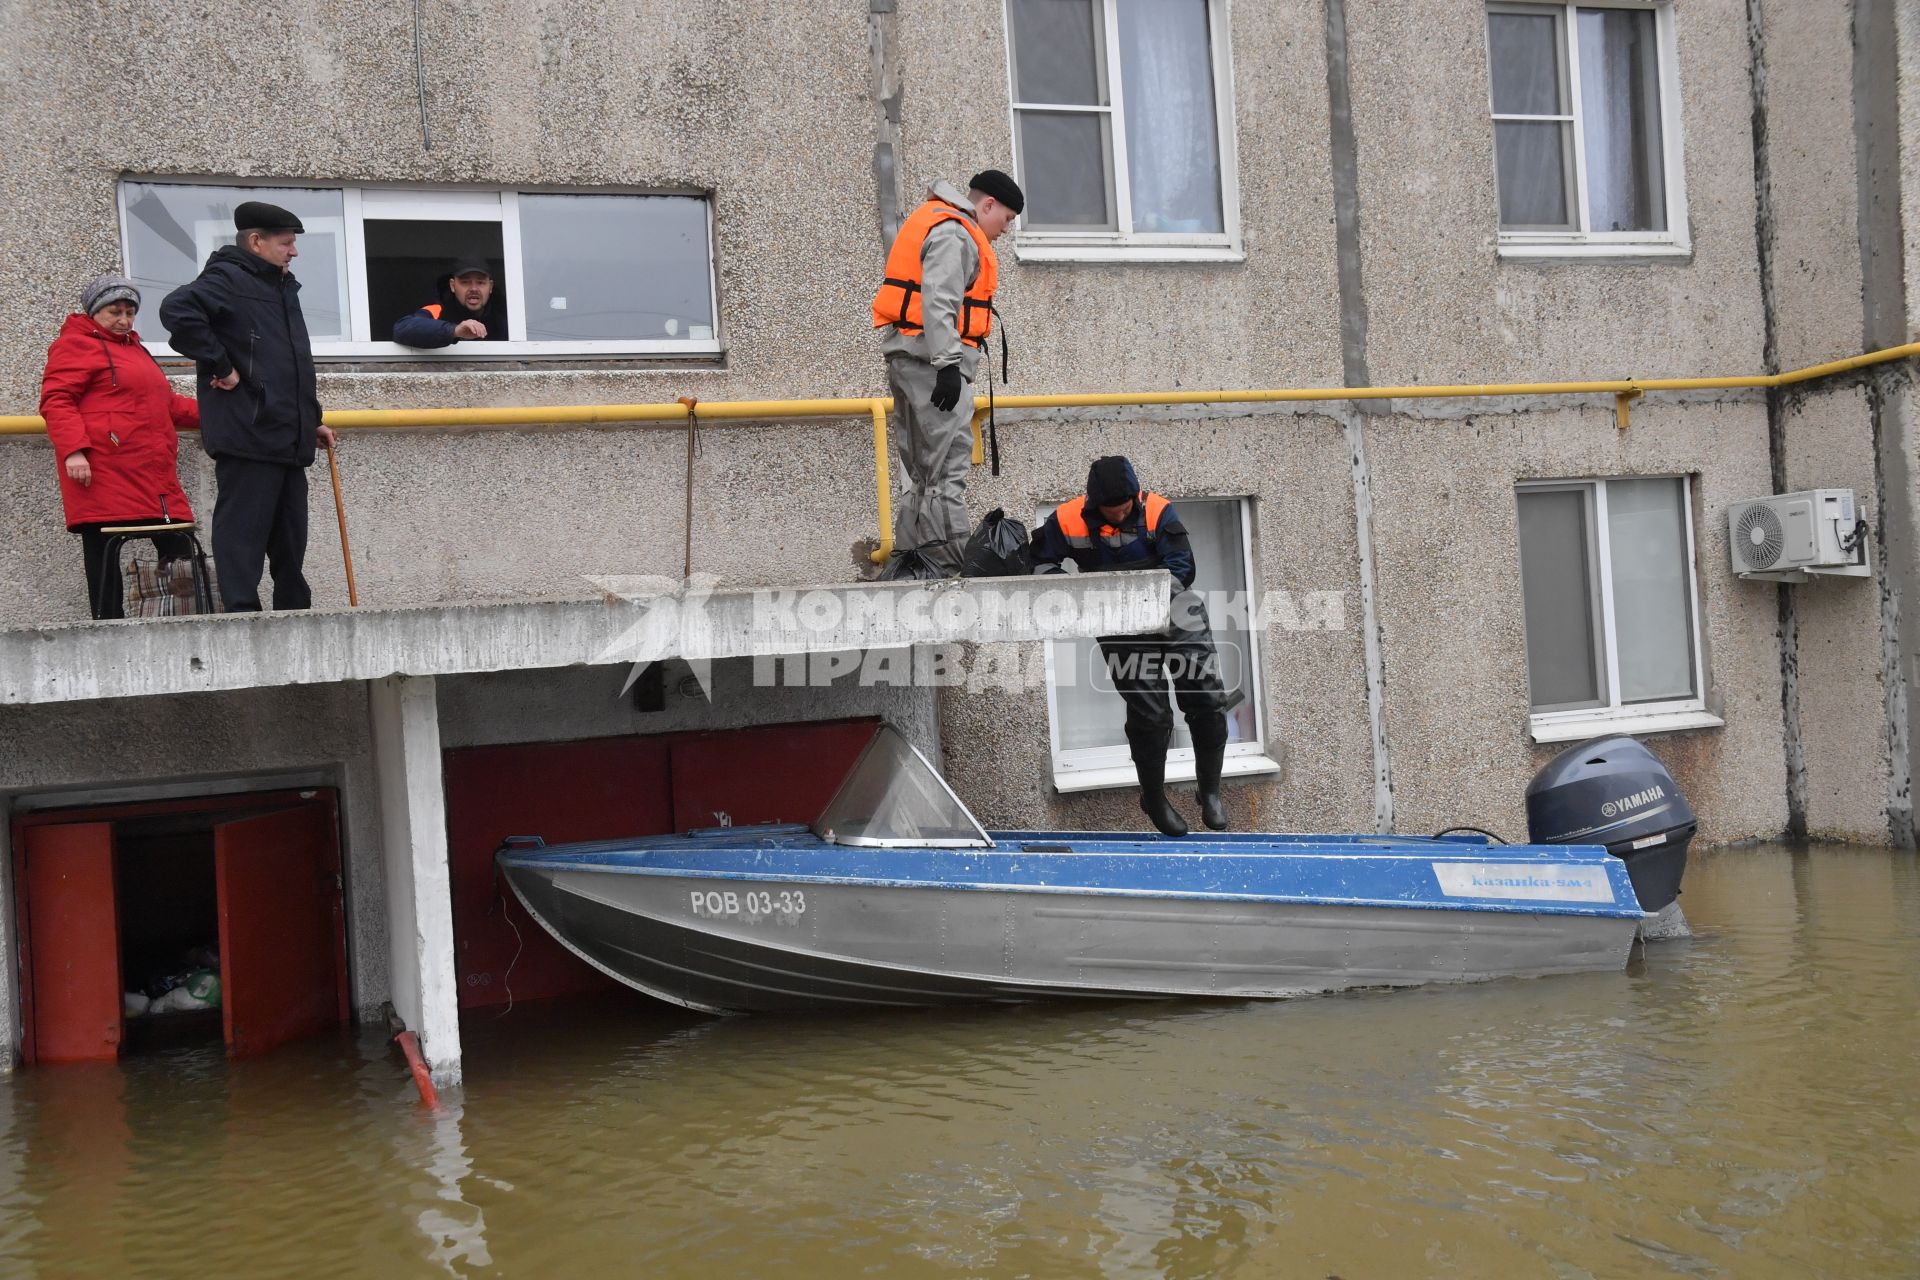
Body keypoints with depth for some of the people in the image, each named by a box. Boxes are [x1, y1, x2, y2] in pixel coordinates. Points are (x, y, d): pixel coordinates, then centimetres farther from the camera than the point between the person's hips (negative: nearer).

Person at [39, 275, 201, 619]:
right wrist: (72, 449, -23)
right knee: (104, 563, -5)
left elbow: (165, 405, 37)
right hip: (103, 476, -8)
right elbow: (56, 401, -11)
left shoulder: (134, 348, 28)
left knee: (180, 552, 2)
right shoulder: (76, 345, 1)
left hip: (154, 479, 8)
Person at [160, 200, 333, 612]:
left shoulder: (282, 289, 23)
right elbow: (178, 309, -26)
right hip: (247, 436, -9)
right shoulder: (229, 279, -6)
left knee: (289, 546, 14)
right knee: (243, 537, -6)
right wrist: (221, 366, -19)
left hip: (288, 440, 9)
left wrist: (311, 420, 26)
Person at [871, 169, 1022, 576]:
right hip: (931, 359, -11)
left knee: (921, 472, 12)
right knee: (947, 468, -12)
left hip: (908, 359, 11)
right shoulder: (954, 233, -8)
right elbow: (938, 302, -20)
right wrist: (948, 364, -24)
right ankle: (950, 565, -14)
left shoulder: (933, 222, 25)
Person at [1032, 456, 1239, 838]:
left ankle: (1210, 791, 20)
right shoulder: (1069, 520, -9)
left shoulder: (1158, 512, -11)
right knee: (1150, 714, -3)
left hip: (1174, 616, 1)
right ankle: (1154, 799, 21)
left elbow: (1182, 568, -14)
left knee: (1209, 703, -1)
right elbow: (1042, 562, 3)